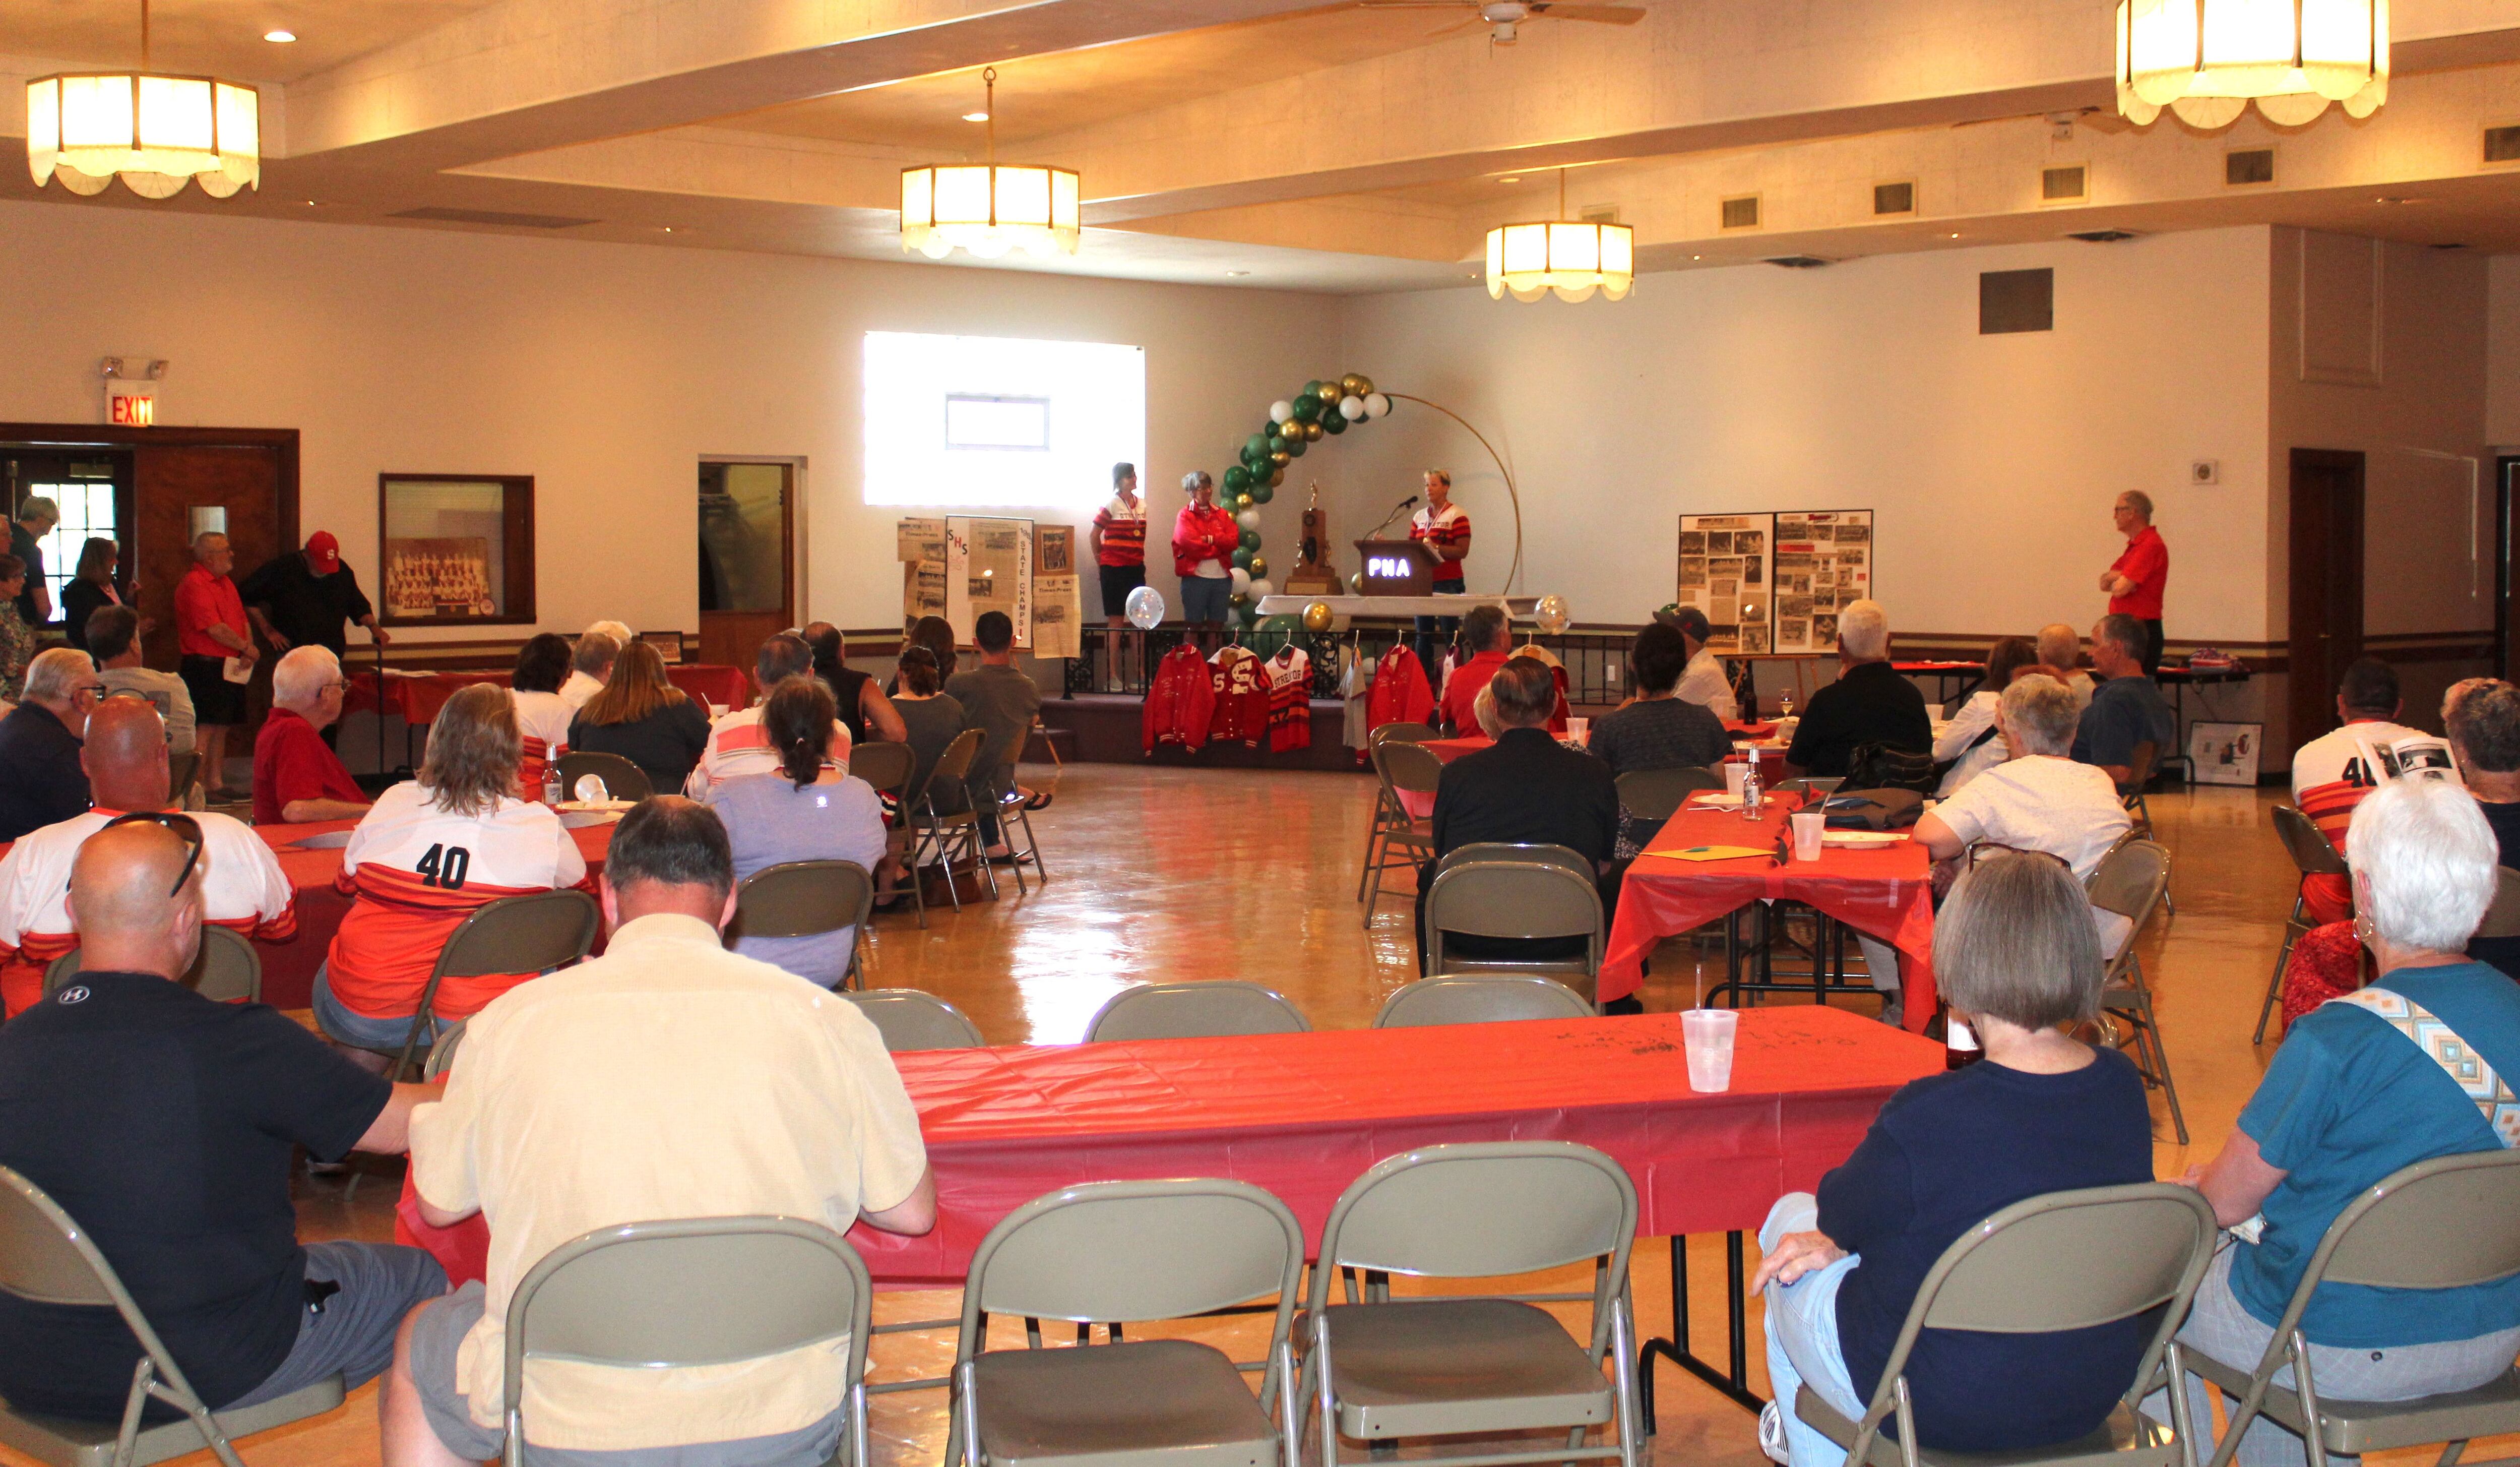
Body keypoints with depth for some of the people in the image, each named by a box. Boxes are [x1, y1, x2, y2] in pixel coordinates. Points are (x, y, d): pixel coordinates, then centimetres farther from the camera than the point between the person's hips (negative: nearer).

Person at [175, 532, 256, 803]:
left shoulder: (226, 583, 18)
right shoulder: (193, 584, -13)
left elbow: (242, 619, 17)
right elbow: (215, 630, -19)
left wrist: (247, 651, -1)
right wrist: (246, 648, -7)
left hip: (230, 666, 9)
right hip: (205, 666, -9)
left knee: (222, 727, 12)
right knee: (206, 727, -9)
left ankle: (216, 783, 18)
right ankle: (198, 788, -8)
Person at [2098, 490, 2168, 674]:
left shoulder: (2150, 545, -15)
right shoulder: (2134, 545, 19)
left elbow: (2120, 589, -20)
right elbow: (2104, 583, 14)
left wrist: (2113, 578, 3)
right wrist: (2119, 576, -8)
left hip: (2141, 631, -10)